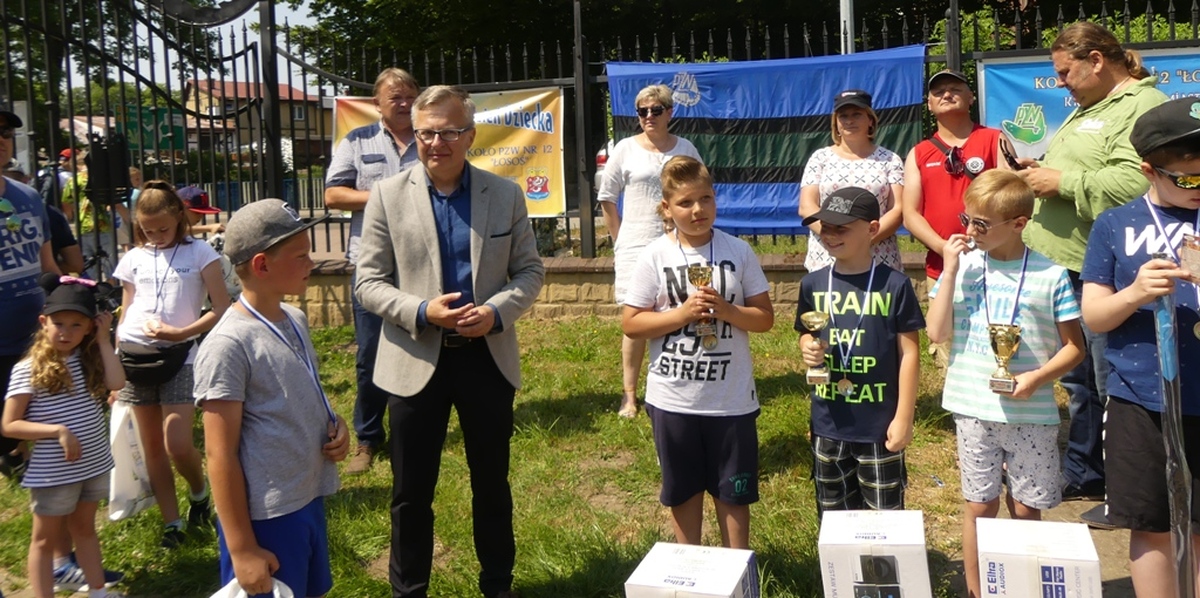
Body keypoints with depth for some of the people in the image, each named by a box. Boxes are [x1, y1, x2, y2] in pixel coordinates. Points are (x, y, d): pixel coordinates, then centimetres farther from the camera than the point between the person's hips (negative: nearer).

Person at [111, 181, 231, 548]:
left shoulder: (199, 252, -2)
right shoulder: (134, 259, 10)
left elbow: (221, 310, -7)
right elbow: (126, 314, 14)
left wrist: (181, 332, -19)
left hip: (179, 354, -4)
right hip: (135, 354, 4)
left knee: (178, 446, -11)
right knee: (152, 446, 8)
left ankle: (199, 492, 21)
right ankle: (171, 522, 19)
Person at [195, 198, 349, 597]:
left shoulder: (295, 320, 5)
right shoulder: (228, 345, -19)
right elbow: (220, 455, -18)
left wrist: (335, 423, -1)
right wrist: (242, 549, -16)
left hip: (311, 501, 8)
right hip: (266, 519, -8)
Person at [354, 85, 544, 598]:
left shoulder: (506, 195, 1)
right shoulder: (388, 196, -3)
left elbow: (530, 270, 4)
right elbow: (368, 282, -3)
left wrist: (497, 311, -15)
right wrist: (422, 311, -20)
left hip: (487, 356, 1)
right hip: (415, 360, -1)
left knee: (492, 482, 15)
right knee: (412, 490, 9)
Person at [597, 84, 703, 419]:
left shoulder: (686, 149, 4)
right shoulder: (626, 149, 0)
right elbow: (607, 198, 5)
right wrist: (620, 241, 3)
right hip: (636, 246, -2)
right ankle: (629, 394, 9)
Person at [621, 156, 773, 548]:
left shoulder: (738, 252, -3)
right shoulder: (655, 257, -6)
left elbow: (765, 318, -1)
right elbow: (631, 324, -5)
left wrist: (726, 310, -18)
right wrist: (681, 313, -18)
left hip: (732, 398, 0)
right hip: (673, 398, 0)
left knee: (733, 491, 12)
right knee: (683, 489, 16)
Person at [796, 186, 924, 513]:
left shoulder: (894, 285, -10)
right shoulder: (813, 284, 1)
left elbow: (909, 353, -6)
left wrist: (904, 416, -8)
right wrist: (808, 347, -10)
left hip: (880, 424, -3)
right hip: (828, 424, 4)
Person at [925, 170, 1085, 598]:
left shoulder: (1051, 276, -5)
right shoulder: (963, 266, 0)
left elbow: (1074, 346, 1)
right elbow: (937, 333, -8)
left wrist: (1038, 377, -16)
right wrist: (949, 271, -13)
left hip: (1031, 414, -1)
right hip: (973, 409, 1)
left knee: (1026, 509, 10)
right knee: (979, 506, 11)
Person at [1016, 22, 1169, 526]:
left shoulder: (1143, 107, -14)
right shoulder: (1087, 108, 19)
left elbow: (1132, 184, -28)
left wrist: (1063, 182, -20)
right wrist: (1041, 172, 10)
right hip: (1063, 263, 10)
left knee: (1111, 385, 0)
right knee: (1078, 379, 19)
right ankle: (1082, 475, 33)